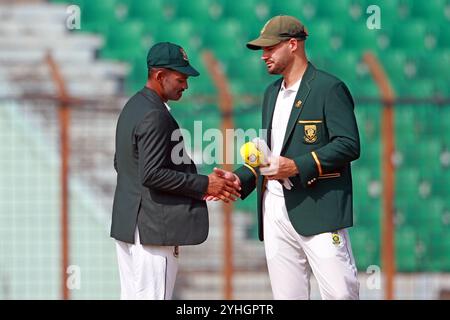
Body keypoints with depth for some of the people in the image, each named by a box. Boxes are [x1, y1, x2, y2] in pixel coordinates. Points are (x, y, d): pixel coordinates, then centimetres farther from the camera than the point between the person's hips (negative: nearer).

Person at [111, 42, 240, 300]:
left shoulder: (133, 107, 15)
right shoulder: (155, 116, -16)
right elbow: (151, 174, -22)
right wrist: (203, 185, -15)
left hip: (126, 223, 10)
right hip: (152, 229, -10)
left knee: (132, 296, 10)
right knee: (153, 296, -8)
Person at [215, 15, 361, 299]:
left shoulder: (329, 88, -6)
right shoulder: (272, 93, 20)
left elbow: (349, 145, -13)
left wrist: (297, 167, -19)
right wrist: (240, 179, 10)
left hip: (318, 209, -7)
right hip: (275, 209, 7)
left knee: (340, 292, -11)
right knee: (287, 295, 5)